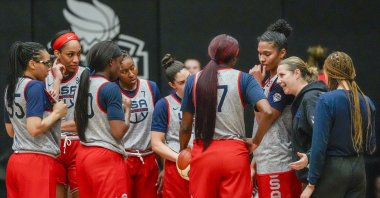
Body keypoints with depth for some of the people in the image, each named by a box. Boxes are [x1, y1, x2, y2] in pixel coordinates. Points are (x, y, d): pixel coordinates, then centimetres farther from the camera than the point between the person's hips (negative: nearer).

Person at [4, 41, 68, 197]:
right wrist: (57, 113, -6)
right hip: (38, 160, -8)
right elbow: (35, 128, -21)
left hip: (15, 160, 8)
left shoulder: (11, 88, 13)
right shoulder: (35, 86, -12)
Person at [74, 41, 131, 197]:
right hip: (107, 156, -8)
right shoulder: (110, 89, -12)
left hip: (83, 154, 8)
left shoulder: (84, 85, 11)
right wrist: (127, 108, 2)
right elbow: (119, 131, -16)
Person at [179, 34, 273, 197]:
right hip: (234, 153, -2)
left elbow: (185, 127, 7)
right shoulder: (243, 79, -1)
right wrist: (256, 142, -1)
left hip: (202, 153, 2)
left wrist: (183, 151, 23)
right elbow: (267, 111, -14)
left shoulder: (193, 80, 5)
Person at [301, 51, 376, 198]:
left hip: (333, 169, -5)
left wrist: (311, 184, -10)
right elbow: (371, 147, 8)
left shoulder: (327, 100, -13)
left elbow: (319, 145, -15)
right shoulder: (367, 102, 3)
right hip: (358, 169, 5)